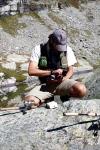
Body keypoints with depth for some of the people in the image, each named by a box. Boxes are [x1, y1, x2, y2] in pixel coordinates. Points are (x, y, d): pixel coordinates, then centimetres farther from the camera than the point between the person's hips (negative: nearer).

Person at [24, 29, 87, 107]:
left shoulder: (67, 50, 1)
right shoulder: (39, 49, -6)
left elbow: (71, 70, 7)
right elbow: (31, 71, -13)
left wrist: (63, 79, -15)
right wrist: (52, 72, -19)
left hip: (62, 82, 1)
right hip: (45, 85, -1)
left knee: (81, 90, -31)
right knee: (30, 101, -31)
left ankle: (65, 95, 2)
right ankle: (47, 100, 2)